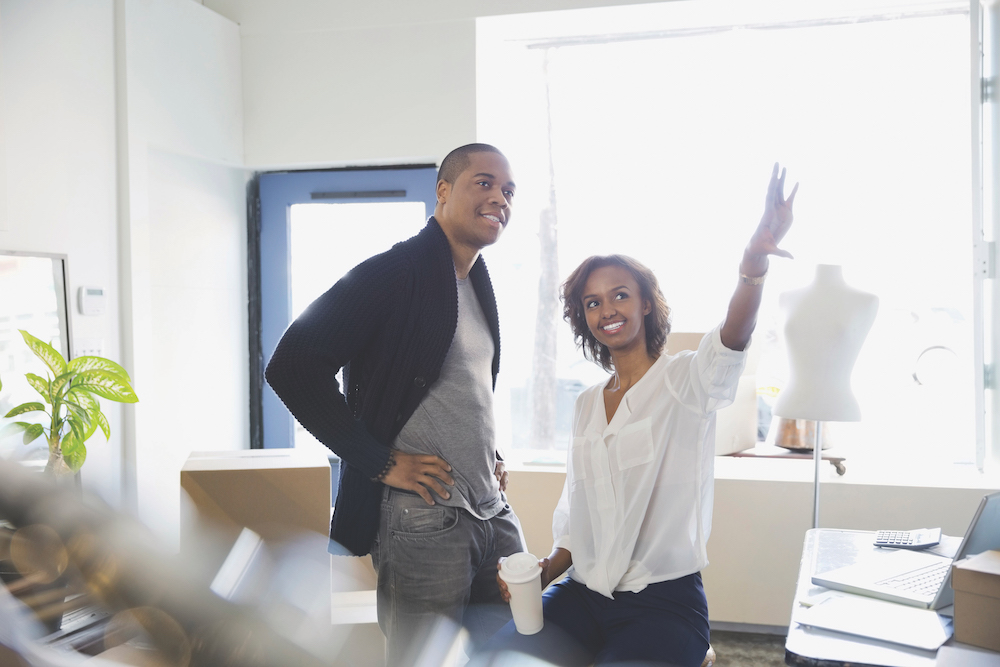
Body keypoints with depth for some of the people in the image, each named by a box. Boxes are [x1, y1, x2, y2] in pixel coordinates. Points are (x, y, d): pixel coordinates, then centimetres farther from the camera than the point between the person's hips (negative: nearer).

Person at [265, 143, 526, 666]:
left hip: (495, 513, 8)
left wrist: (491, 456, 13)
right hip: (423, 519, -8)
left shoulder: (479, 286, 15)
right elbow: (292, 367, -18)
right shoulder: (394, 272, -11)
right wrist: (380, 462, -17)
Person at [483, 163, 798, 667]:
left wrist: (755, 259, -47)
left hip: (664, 602, -4)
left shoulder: (685, 379, -4)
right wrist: (542, 571, 0)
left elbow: (732, 339, -28)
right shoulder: (587, 404, 13)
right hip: (583, 593, 5)